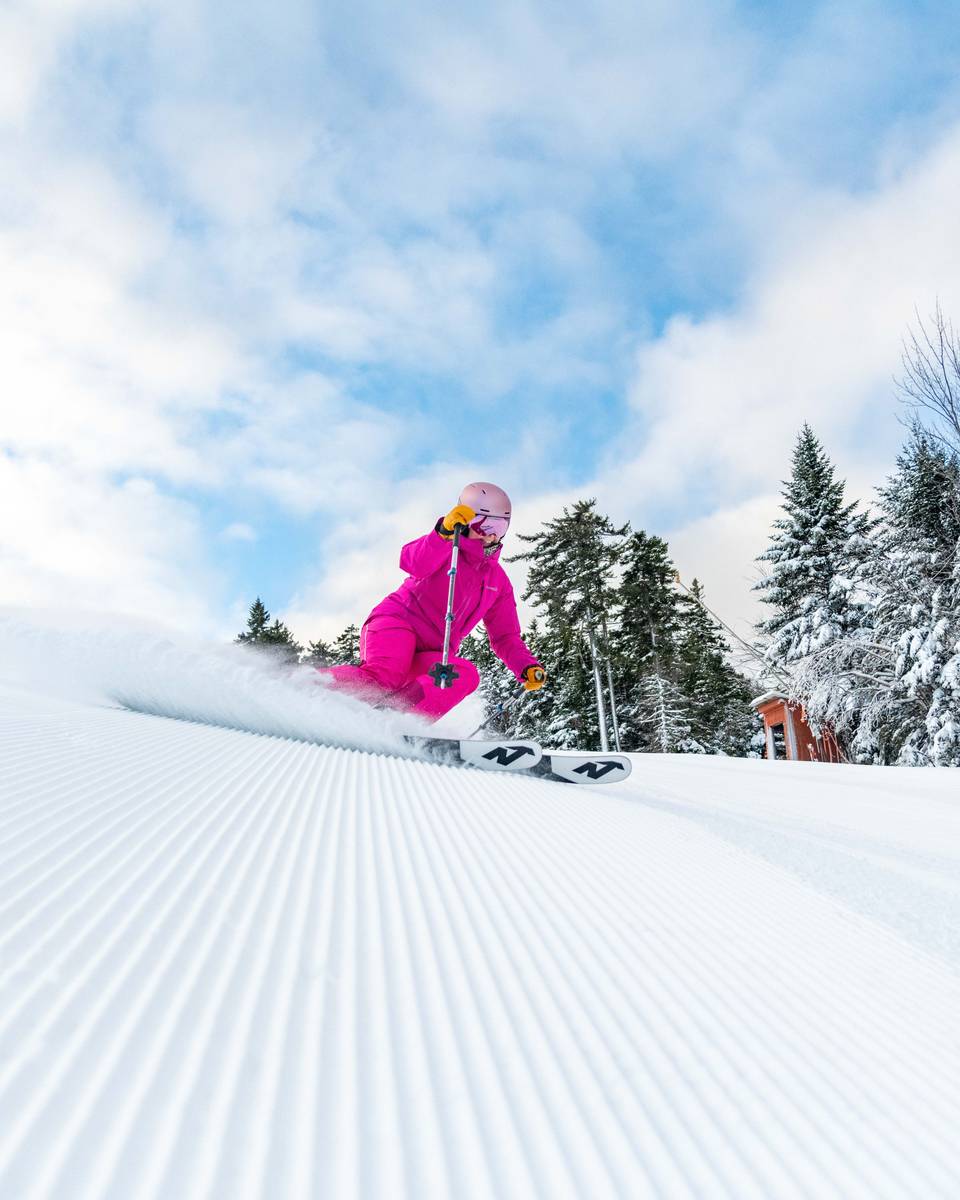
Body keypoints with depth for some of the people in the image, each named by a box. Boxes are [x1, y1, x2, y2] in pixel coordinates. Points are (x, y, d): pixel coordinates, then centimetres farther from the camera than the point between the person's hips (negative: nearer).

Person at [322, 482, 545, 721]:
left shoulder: (498, 581, 19)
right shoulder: (444, 545, 4)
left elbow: (506, 637, 20)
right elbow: (413, 564, -19)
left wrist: (528, 667, 2)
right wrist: (445, 531, -34)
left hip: (428, 657, 5)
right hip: (398, 622, -5)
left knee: (466, 675, -28)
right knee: (385, 677, -35)